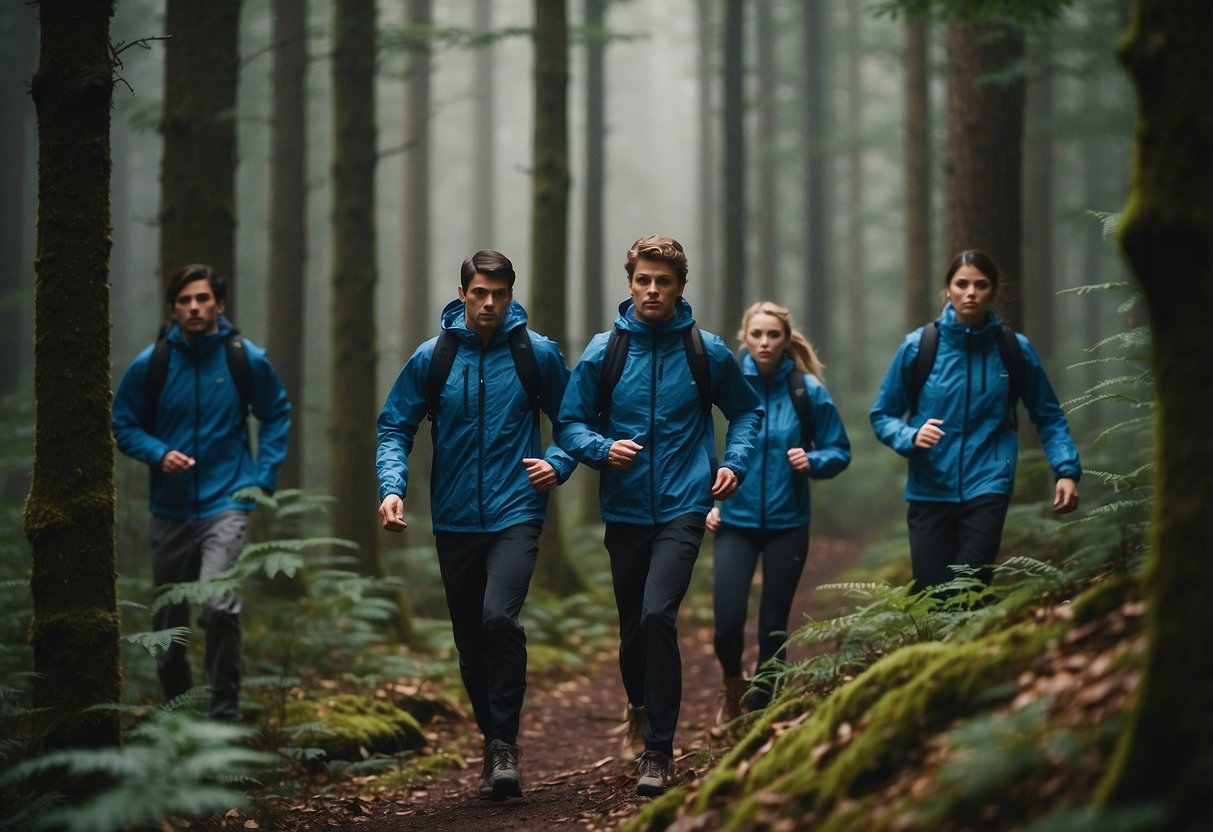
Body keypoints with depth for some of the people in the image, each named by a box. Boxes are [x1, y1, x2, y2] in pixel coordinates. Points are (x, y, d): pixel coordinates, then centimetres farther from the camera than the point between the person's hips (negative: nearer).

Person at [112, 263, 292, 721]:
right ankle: (175, 702, 33)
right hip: (170, 507, 3)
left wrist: (264, 476, 2)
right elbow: (124, 425, 8)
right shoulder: (150, 364, -2)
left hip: (226, 503, -3)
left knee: (220, 606, -22)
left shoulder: (248, 360, -3)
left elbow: (277, 415, 11)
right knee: (168, 615, 12)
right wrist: (159, 454, -11)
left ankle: (225, 713, -12)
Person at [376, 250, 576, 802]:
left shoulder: (538, 354, 0)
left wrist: (558, 465, -6)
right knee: (471, 643, 9)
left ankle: (504, 744, -13)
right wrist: (392, 486, -12)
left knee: (499, 617, -24)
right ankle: (493, 745, 26)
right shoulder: (432, 358, 1)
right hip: (456, 521, 3)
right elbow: (395, 427, 3)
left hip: (516, 513, -3)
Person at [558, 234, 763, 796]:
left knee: (657, 614, -20)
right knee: (632, 627, 12)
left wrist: (734, 462, 0)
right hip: (625, 512, 2)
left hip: (683, 508, -2)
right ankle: (641, 706, 43)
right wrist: (602, 448, -14)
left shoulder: (707, 352, 0)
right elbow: (571, 423, 6)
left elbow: (745, 411, 16)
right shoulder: (604, 352, 0)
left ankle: (659, 751, -14)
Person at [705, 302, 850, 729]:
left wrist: (812, 461, -17)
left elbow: (840, 451, 3)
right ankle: (734, 687, 22)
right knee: (727, 624, -9)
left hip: (787, 523, 0)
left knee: (774, 626, 5)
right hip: (735, 520, 0)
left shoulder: (808, 391, -4)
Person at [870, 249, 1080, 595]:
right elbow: (882, 415, 7)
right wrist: (911, 436, -13)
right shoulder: (918, 346, 1)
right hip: (930, 490, 1)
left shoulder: (1014, 349, 3)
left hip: (987, 487, -1)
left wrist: (1067, 470, -4)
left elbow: (1048, 416, 10)